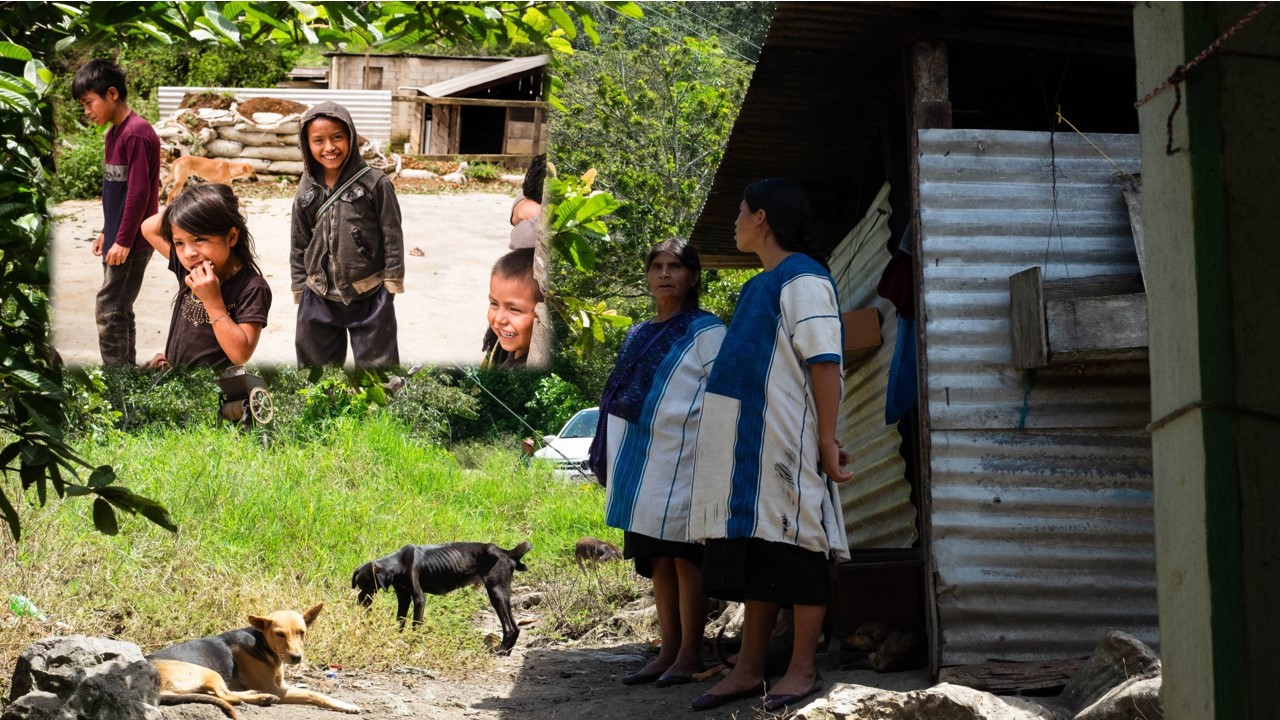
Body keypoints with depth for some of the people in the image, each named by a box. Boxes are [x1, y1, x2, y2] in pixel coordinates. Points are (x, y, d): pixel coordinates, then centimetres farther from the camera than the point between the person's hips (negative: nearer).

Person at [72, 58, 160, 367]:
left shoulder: (136, 133, -17)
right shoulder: (114, 133, 12)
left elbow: (139, 192, -20)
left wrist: (123, 241, -19)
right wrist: (106, 232, 20)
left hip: (131, 241, -9)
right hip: (117, 238, 9)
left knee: (109, 309, -8)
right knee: (120, 310, 11)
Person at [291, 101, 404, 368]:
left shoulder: (374, 184, -10)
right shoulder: (307, 190, 2)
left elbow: (392, 237, -6)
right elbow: (299, 244, 10)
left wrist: (391, 284, -6)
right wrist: (299, 289, 10)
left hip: (369, 298, -4)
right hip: (319, 298, 4)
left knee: (376, 365, 6)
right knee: (315, 364, 16)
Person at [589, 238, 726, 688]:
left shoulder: (706, 331, -1)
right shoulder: (639, 336, 19)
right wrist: (615, 462, 17)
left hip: (682, 463, -7)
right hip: (642, 466, 7)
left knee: (684, 556, -5)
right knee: (657, 561, 7)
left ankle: (689, 655, -1)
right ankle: (668, 651, 12)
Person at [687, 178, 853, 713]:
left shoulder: (803, 281, -8)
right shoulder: (757, 286, 20)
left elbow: (825, 363, -15)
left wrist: (827, 439, -20)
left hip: (786, 443, -9)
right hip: (747, 446, 9)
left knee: (793, 551, -5)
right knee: (754, 556, 9)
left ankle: (802, 670, -1)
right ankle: (749, 669, 12)